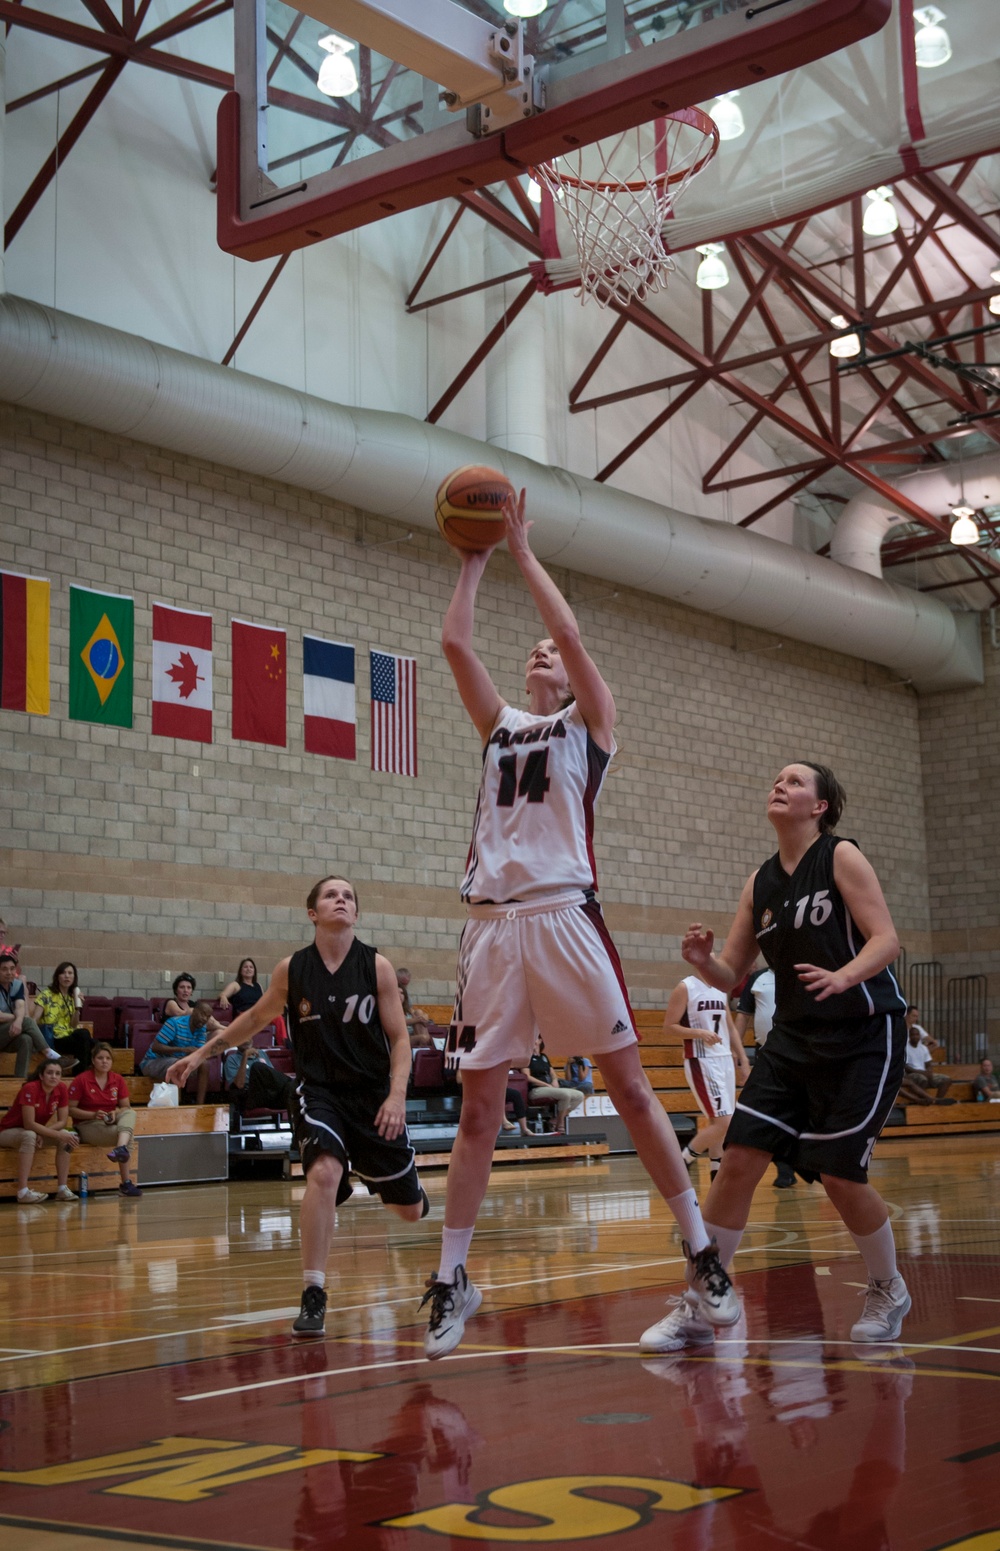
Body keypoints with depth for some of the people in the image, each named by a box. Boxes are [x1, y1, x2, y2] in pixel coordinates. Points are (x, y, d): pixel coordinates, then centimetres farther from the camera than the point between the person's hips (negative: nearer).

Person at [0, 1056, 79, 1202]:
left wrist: (43, 1133, -26)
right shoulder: (30, 1089, -28)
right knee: (30, 1136, -38)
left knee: (67, 1137, -18)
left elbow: (63, 1121, -9)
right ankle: (23, 1192, -40)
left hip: (37, 1131, 6)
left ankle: (62, 1189, -17)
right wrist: (58, 1135, -33)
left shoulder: (62, 1089, -11)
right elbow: (29, 1124, -32)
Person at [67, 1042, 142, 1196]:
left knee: (130, 1113, -29)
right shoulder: (81, 1080, -7)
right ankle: (126, 1182, -34)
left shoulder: (118, 1080, 6)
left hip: (111, 1123, 5)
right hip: (86, 1125, -5)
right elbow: (70, 1109, -7)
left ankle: (121, 1149, -53)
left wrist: (116, 1113, -16)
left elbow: (126, 1107, 8)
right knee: (127, 1136, -29)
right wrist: (93, 1115, -21)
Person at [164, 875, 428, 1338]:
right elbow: (256, 1017, 12)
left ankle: (411, 1190, 50)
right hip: (319, 1091, -1)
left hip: (373, 1093, 1)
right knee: (324, 1172, -31)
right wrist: (202, 1053, 13)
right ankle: (313, 1295, -21)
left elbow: (399, 1038, -6)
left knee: (409, 1210, 10)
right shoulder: (291, 970, -5)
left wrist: (397, 1095, -19)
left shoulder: (376, 966, -9)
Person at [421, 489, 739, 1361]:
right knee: (479, 1107, 5)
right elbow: (455, 643, 12)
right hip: (493, 922, 4)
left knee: (632, 1088, -2)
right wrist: (475, 559, 16)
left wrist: (523, 551, 4)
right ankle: (452, 1281, 11)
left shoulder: (590, 719, 11)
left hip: (565, 916, -4)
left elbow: (571, 632, -2)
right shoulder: (500, 725, 22)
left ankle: (702, 1254, 6)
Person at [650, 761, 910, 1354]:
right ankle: (699, 1305, 3)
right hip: (794, 1038, 5)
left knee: (839, 1174, -7)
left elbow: (887, 938, -17)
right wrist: (703, 960, -14)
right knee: (739, 1158, -6)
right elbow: (731, 976, 9)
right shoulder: (760, 883, 8)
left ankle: (889, 1290, 21)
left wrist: (844, 976, -36)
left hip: (863, 1037, -5)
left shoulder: (842, 857, -8)